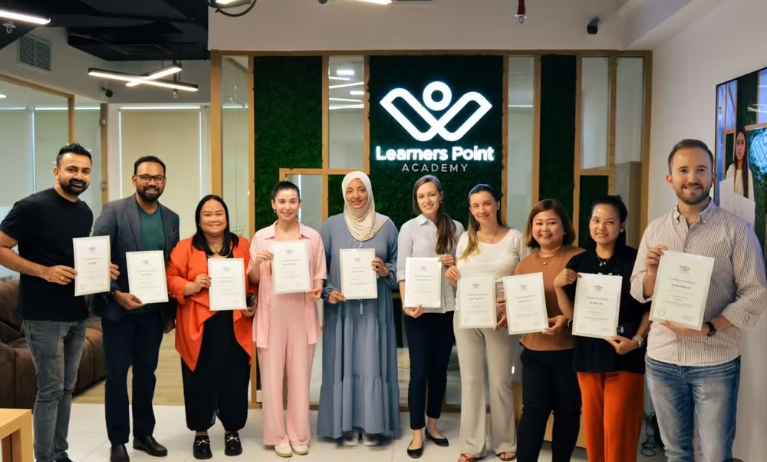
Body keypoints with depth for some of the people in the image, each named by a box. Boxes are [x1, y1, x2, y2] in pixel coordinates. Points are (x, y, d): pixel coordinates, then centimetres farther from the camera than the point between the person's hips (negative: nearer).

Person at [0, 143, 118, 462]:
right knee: (50, 389, -1)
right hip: (44, 316, -7)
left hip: (77, 314, 7)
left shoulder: (85, 213, 10)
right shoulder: (32, 206, -12)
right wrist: (45, 271, -21)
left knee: (66, 388, 14)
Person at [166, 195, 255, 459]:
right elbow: (170, 279, -1)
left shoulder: (242, 246, 8)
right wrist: (191, 286, -18)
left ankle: (232, 431, 23)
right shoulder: (185, 247, 3)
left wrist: (252, 306, -4)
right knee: (200, 380, 4)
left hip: (235, 325, 1)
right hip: (199, 327, -1)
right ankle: (201, 434, 22)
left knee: (234, 380, 5)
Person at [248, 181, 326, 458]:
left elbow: (319, 275, 7)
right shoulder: (261, 237, 3)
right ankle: (277, 435, 18)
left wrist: (317, 290, -14)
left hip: (302, 314, 0)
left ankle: (299, 434, 21)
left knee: (300, 375, 8)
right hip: (271, 314, 0)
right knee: (271, 375, 4)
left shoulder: (313, 237, 3)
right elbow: (253, 280, 6)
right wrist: (257, 262, -13)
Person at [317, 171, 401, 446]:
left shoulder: (386, 225, 4)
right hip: (342, 309, 0)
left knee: (373, 364, 3)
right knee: (344, 365, 4)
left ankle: (372, 425, 15)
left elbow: (399, 265, 8)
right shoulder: (332, 225, 2)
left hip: (376, 309, 0)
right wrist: (327, 292, -11)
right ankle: (347, 425, 16)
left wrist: (386, 271, -12)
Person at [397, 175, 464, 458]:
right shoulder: (409, 228, 0)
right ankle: (417, 433, 13)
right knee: (419, 370, 1)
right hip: (419, 309, -3)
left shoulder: (456, 228, 7)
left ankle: (432, 424, 29)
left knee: (440, 368, 12)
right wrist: (407, 303, -17)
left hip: (447, 307, 3)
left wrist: (455, 264, -10)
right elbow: (402, 270, -5)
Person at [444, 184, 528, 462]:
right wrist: (451, 275, -8)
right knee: (470, 380, 7)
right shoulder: (465, 238, 8)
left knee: (500, 382, 7)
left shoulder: (515, 238, -1)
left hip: (500, 319, -2)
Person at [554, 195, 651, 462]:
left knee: (618, 434, 1)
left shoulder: (635, 260, -8)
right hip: (588, 354, 4)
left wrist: (637, 340, -16)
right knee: (593, 430, 14)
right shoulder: (578, 263, 5)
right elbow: (571, 314, 4)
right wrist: (558, 287, -11)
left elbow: (650, 307, -4)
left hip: (624, 356, -4)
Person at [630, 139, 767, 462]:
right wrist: (652, 272, -14)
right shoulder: (655, 230, 5)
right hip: (662, 359, 3)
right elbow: (638, 293, 7)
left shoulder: (736, 230, -5)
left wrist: (708, 328, -20)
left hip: (715, 363, -3)